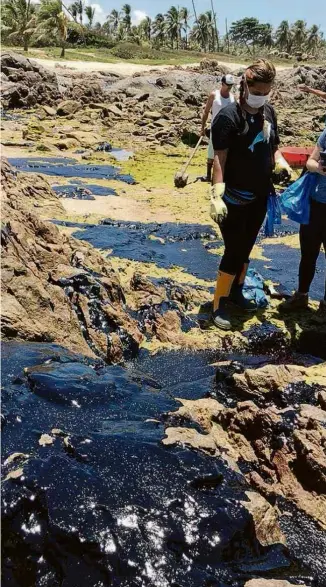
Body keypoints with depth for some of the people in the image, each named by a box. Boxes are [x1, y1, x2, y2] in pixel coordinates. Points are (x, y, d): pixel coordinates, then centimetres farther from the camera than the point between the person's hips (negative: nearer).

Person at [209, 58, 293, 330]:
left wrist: (284, 166, -5)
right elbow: (219, 158, -19)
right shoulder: (229, 116, -15)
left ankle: (236, 290, 36)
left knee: (246, 247, 18)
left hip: (260, 196, 7)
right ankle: (219, 303, 11)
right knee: (234, 251, -3)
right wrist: (217, 195, -28)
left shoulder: (269, 112, 6)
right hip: (234, 198, -7)